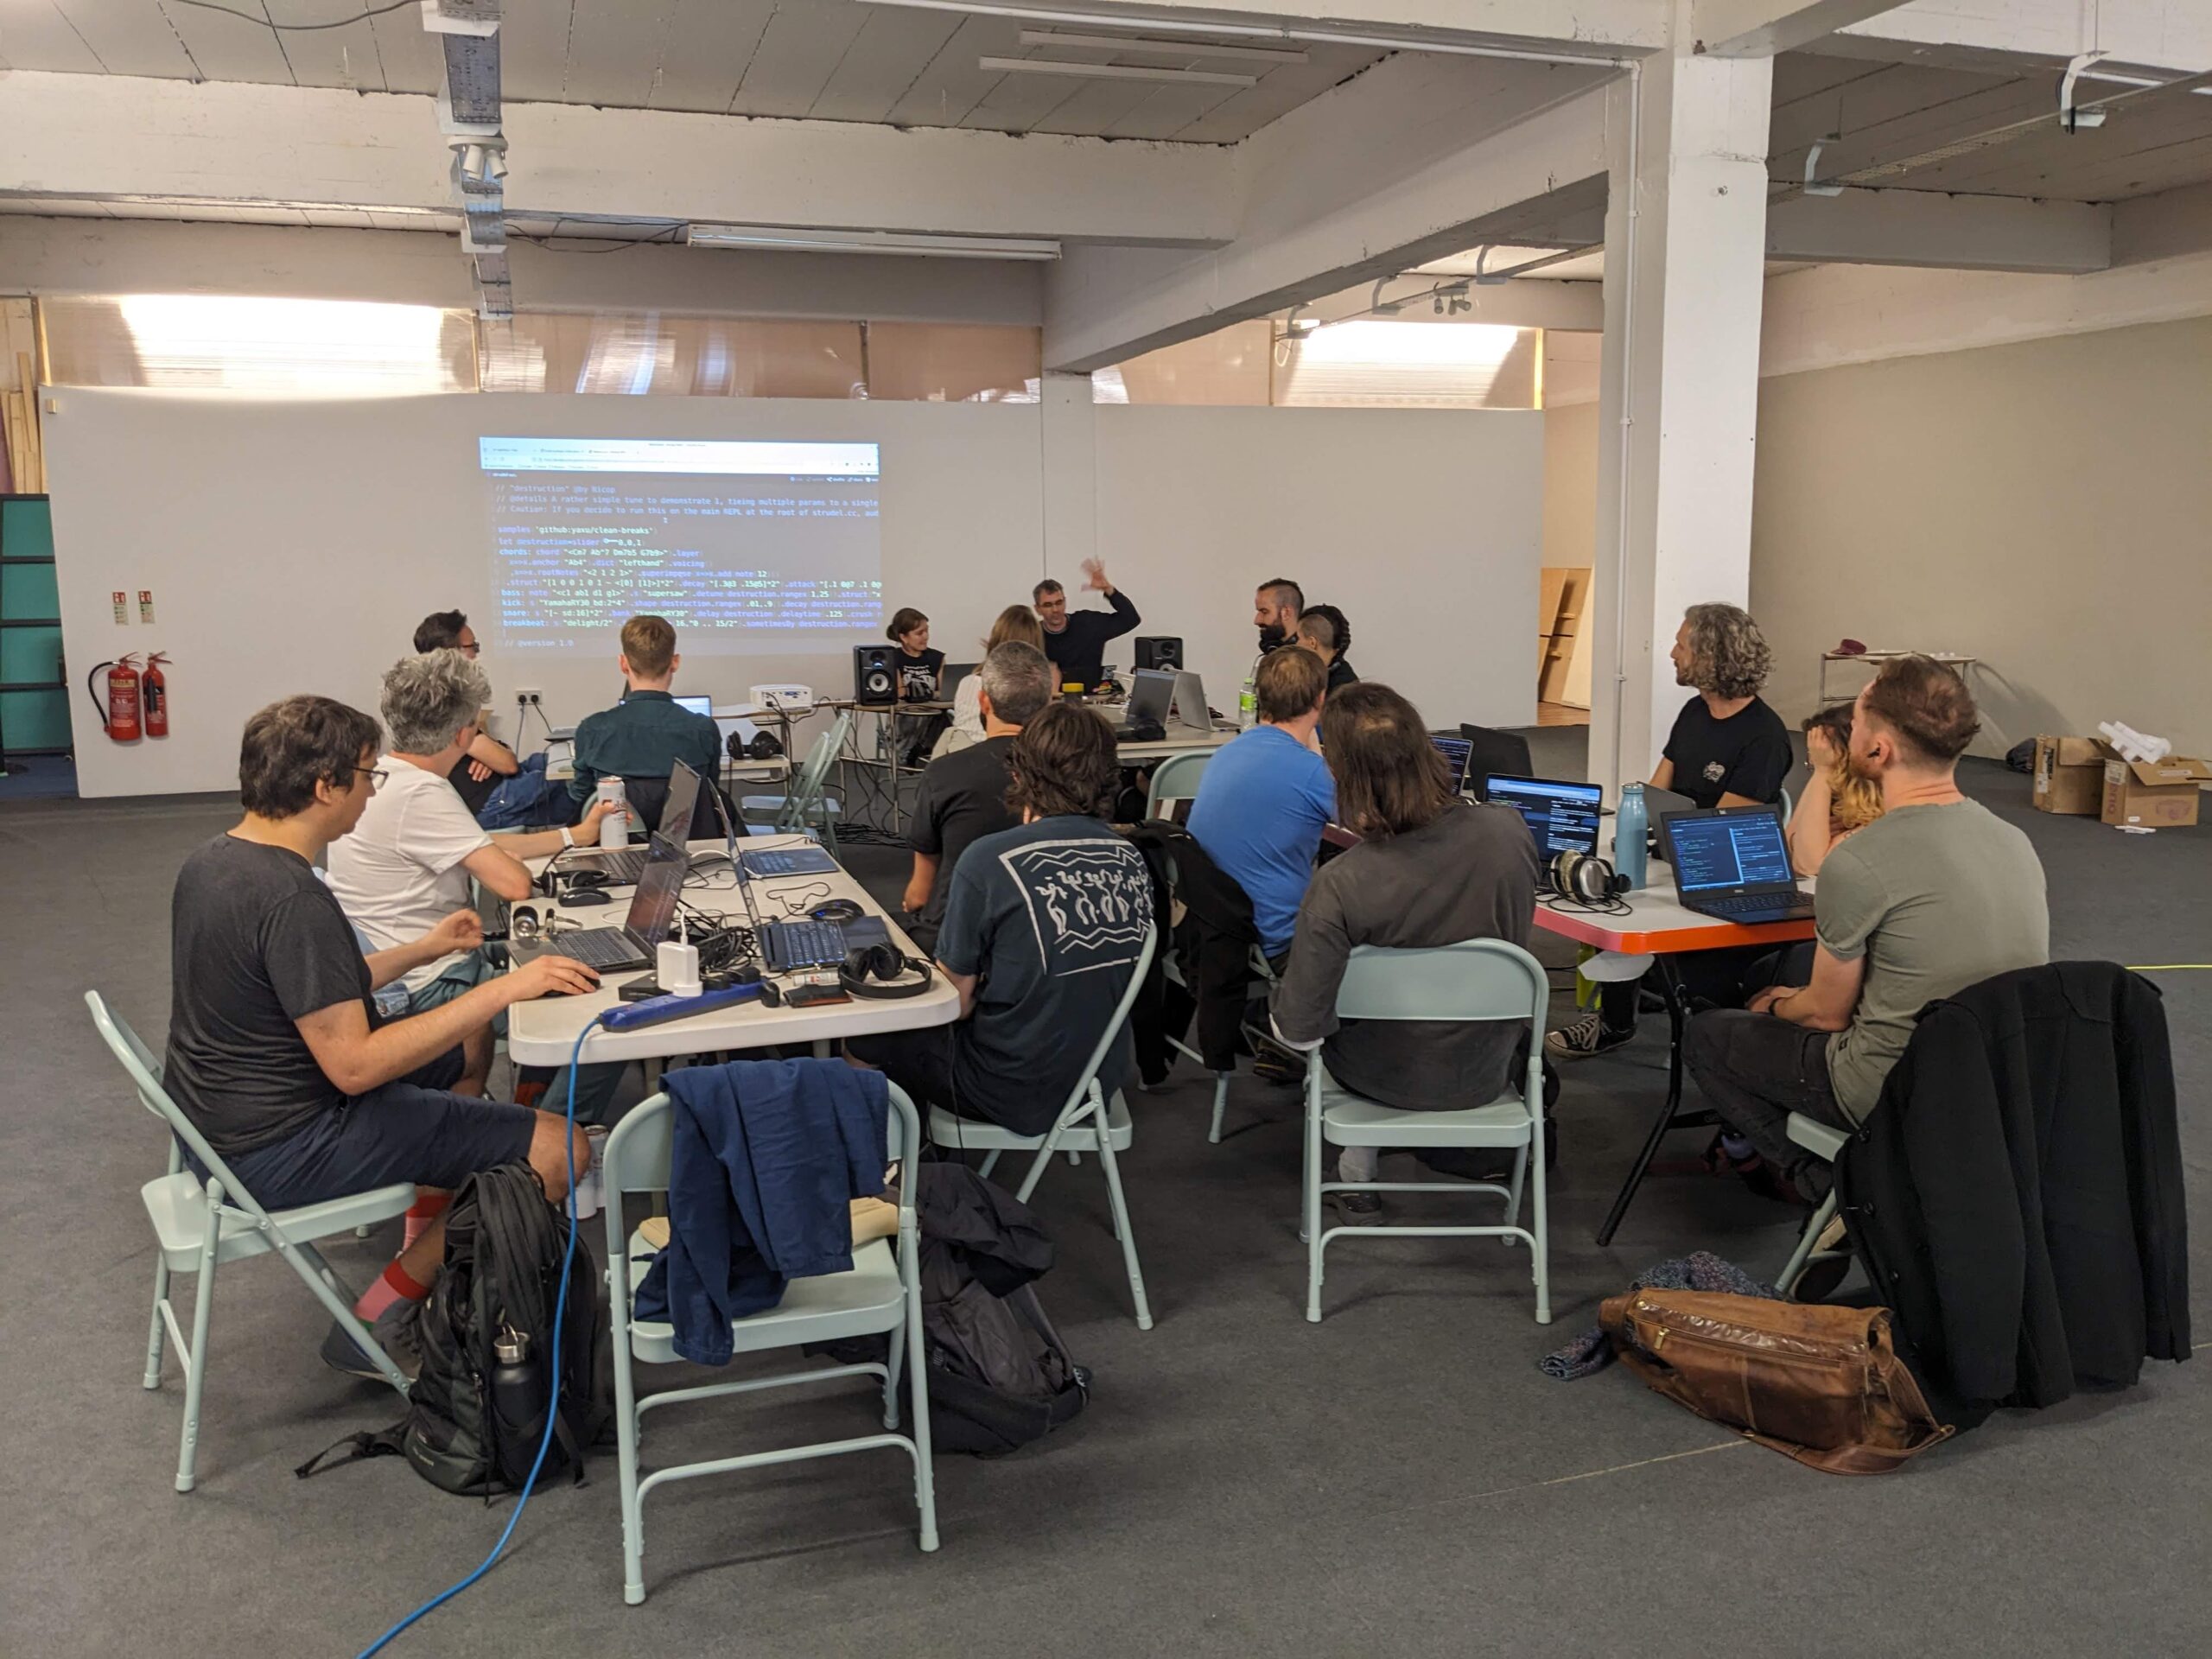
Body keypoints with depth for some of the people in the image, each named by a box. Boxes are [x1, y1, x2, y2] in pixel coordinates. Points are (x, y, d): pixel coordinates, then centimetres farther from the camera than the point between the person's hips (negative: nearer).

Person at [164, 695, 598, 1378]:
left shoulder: (211, 862, 5)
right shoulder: (293, 900, -27)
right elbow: (354, 1065, -29)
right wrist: (502, 990, -28)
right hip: (275, 1154, -11)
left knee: (456, 1055, 29)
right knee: (558, 1147, -15)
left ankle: (429, 1249, 31)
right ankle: (377, 1320, -2)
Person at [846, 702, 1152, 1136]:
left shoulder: (990, 861, -22)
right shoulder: (1132, 861, -6)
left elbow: (955, 1001, -13)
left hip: (1020, 1093, -6)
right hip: (1103, 1080, 6)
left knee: (862, 1039, 15)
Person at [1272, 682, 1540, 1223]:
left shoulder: (1340, 885, -34)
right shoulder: (1509, 832, -22)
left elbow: (1299, 1029, -27)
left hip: (1385, 1078, -3)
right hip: (1487, 1073, 3)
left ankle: (1357, 1183, 42)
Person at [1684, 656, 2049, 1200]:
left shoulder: (1857, 864, -23)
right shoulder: (2015, 842, 0)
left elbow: (1828, 1012, -10)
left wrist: (1777, 1006, 14)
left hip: (1894, 1095, -7)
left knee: (1706, 1036, 14)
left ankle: (1820, 1182, 10)